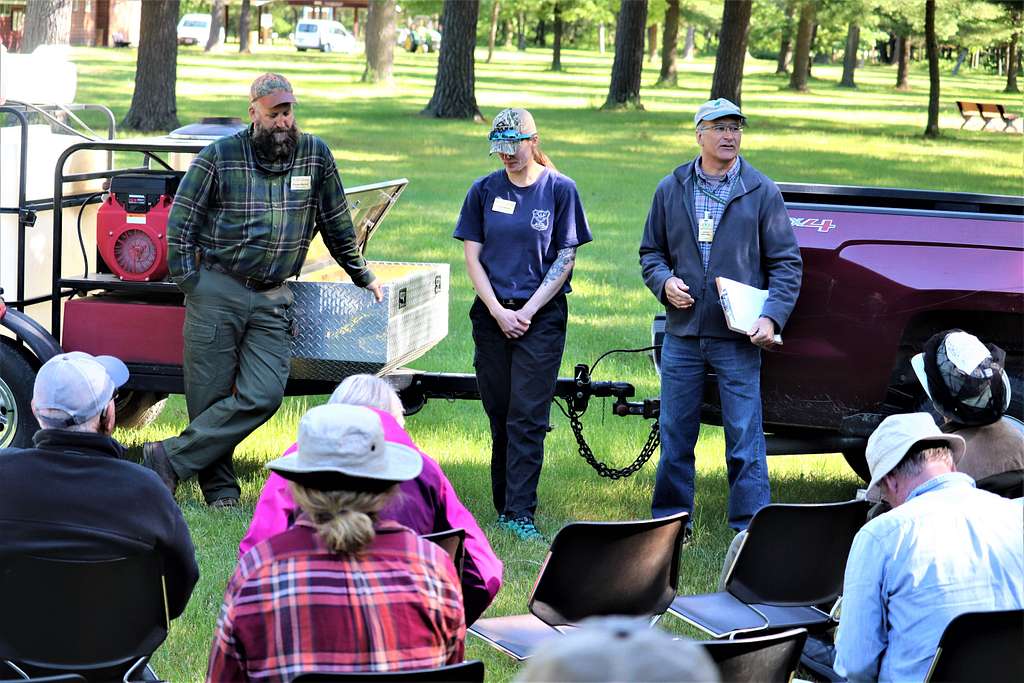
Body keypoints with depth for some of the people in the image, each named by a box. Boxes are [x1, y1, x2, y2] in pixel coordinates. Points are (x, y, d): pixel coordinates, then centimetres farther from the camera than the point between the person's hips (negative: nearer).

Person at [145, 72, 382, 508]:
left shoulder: (315, 155, 6)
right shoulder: (220, 156, -2)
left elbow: (336, 224, 17)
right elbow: (181, 221, 3)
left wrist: (361, 276, 22)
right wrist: (188, 282, -3)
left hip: (272, 298, 2)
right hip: (216, 291, -2)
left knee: (264, 395, -12)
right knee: (210, 396, -3)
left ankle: (171, 459, -7)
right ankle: (219, 488, 9)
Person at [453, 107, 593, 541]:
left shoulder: (560, 189, -1)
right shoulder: (484, 191, 6)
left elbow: (565, 259, -1)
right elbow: (472, 257, 5)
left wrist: (527, 311, -8)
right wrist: (499, 312, -6)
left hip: (542, 315, -3)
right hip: (492, 314, 3)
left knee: (528, 417, -8)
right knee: (499, 415, 7)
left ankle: (520, 513, -9)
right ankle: (504, 506, 17)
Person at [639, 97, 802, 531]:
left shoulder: (762, 192, 2)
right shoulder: (671, 190, 9)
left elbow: (786, 262, 2)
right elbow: (651, 251, 16)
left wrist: (772, 317, -11)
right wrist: (664, 282, -5)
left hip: (738, 336, -3)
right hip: (682, 334, 3)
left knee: (745, 437, -3)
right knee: (674, 435, 9)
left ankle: (751, 524, 2)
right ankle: (670, 519, 21)